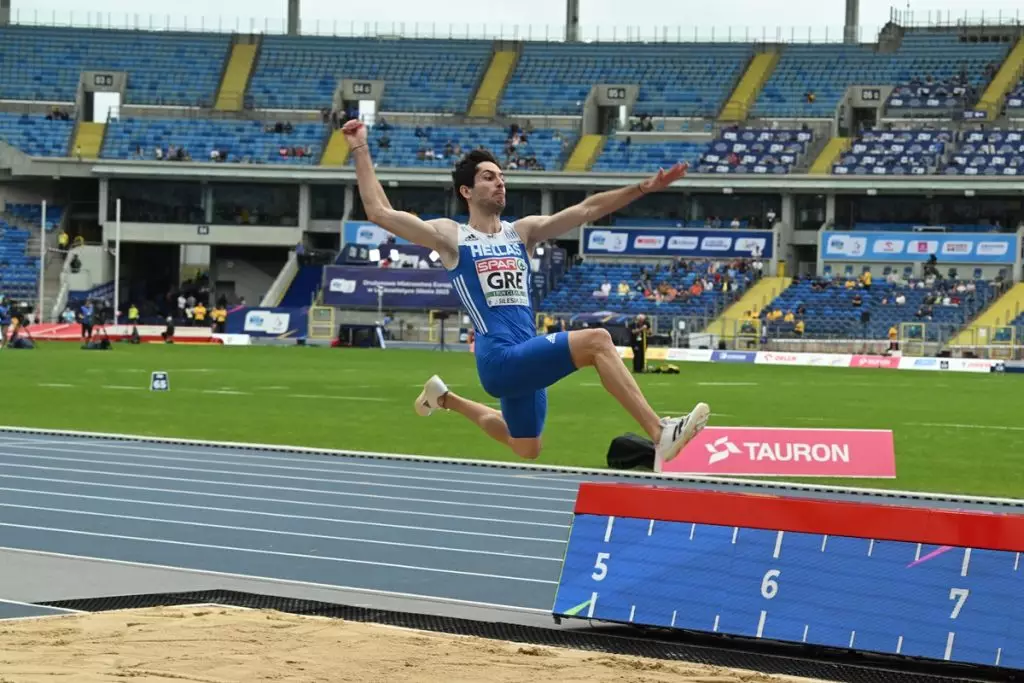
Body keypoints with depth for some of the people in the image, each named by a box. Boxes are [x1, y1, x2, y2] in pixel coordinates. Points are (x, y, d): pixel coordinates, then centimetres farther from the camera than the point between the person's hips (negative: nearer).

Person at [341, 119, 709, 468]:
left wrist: (644, 187, 4)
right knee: (596, 340, -25)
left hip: (526, 360, 7)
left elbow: (586, 210, 11)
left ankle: (445, 398, 44)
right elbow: (379, 212, -2)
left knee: (526, 451, 25)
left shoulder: (521, 232, 14)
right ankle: (660, 434, -31)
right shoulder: (451, 237, 2)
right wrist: (360, 151, -3)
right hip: (500, 360, -7)